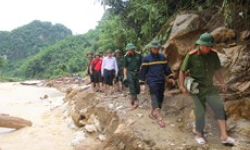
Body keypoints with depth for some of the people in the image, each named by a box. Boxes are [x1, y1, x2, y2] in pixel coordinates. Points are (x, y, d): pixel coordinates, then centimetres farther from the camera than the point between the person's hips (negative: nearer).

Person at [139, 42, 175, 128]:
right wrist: (142, 81, 1)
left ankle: (152, 113, 29)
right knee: (155, 96, -18)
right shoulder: (146, 58, -3)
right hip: (152, 81, -6)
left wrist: (170, 77, 9)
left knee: (160, 97, 10)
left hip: (161, 80, 6)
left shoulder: (162, 57, 10)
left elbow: (167, 68, 14)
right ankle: (159, 117, -24)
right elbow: (143, 70, 0)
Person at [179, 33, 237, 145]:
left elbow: (216, 70, 12)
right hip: (197, 89, -4)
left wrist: (222, 83, 1)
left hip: (209, 88, 4)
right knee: (200, 112, 2)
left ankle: (224, 136, -7)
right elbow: (182, 71, -6)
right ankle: (199, 135, 23)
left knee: (219, 106, -10)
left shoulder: (213, 55, -1)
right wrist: (182, 86, -11)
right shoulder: (191, 56, -14)